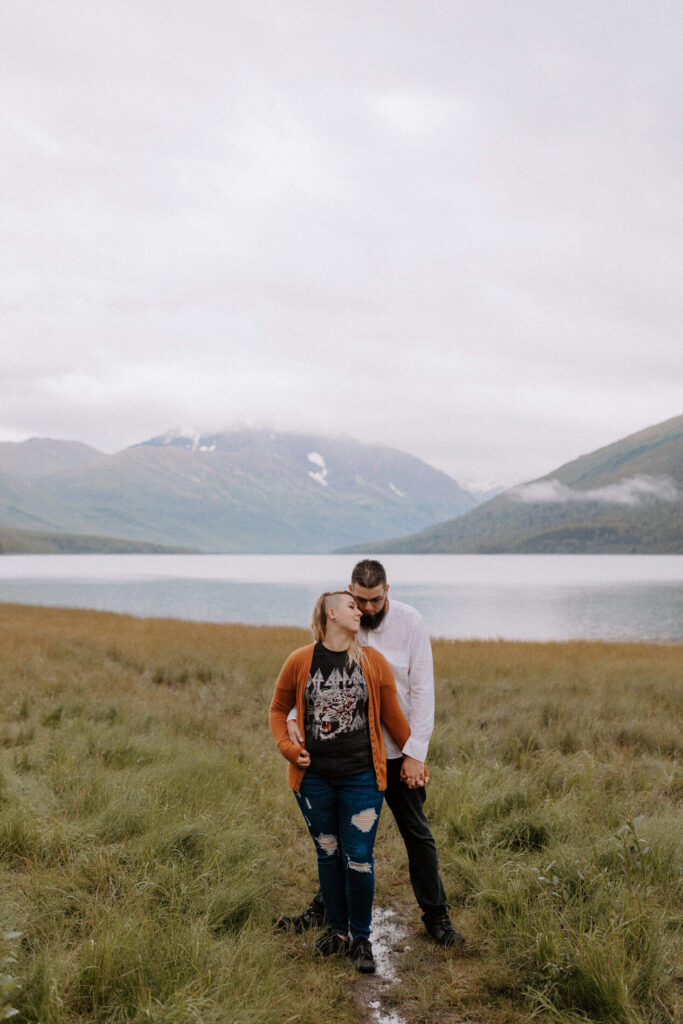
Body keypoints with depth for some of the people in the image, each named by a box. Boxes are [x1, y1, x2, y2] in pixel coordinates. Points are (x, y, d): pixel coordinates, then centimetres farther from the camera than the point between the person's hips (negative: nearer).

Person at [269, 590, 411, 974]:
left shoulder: (374, 662, -1)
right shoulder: (300, 662, -2)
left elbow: (392, 715, 8)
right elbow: (278, 709, 11)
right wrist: (288, 748, -1)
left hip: (362, 777, 0)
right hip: (314, 778, 1)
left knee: (359, 858, 2)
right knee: (328, 854, 13)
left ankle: (362, 939, 20)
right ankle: (338, 929, 31)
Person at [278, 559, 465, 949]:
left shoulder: (410, 621, -10)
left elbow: (423, 690, -9)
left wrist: (415, 752, -13)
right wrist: (293, 716, -24)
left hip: (399, 750, -1)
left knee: (417, 834, 9)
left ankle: (436, 916, 24)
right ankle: (325, 907, 32)